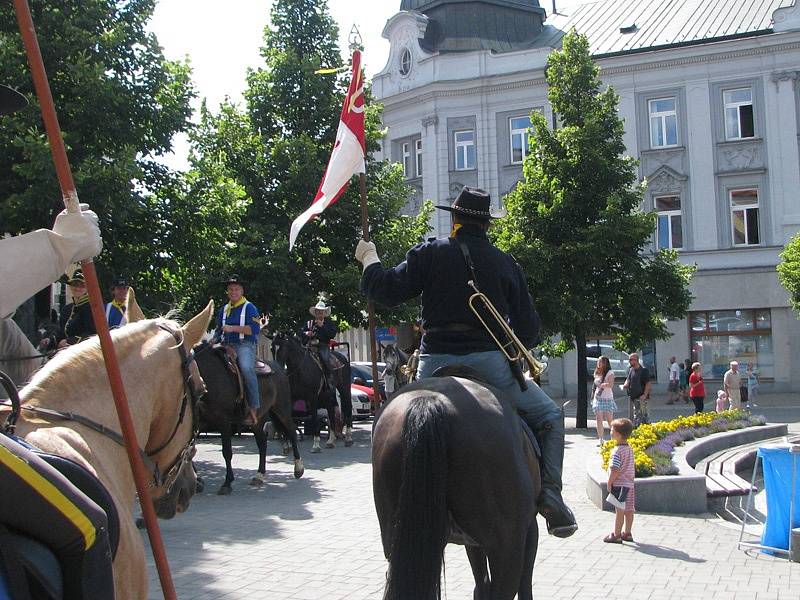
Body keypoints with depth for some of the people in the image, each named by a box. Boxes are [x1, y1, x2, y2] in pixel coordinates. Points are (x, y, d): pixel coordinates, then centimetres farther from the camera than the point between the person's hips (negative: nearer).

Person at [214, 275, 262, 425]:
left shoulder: (249, 307, 2)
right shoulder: (224, 310, 22)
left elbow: (255, 329, -12)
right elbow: (218, 331, 31)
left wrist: (232, 328, -14)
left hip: (244, 345, -7)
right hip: (226, 346, 7)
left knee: (246, 368, -34)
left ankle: (254, 408, -31)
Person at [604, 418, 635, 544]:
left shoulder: (617, 451, -19)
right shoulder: (630, 449, 8)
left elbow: (615, 470, -22)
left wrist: (609, 483, -12)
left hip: (619, 485, -8)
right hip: (630, 484, 8)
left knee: (619, 511, -2)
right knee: (628, 510, 11)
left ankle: (616, 535, 4)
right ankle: (627, 533, 20)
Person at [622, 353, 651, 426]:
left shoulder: (643, 370, -12)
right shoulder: (630, 370, 11)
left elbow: (648, 383, -13)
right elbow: (628, 379, 21)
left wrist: (645, 395, -20)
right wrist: (625, 384, -2)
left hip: (640, 397, -8)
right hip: (632, 397, 8)